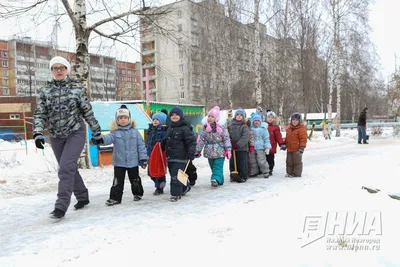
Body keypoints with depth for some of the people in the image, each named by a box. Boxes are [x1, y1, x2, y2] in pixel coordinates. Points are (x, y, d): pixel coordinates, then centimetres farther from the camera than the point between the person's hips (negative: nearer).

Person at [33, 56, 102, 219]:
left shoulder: (77, 88, -3)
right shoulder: (45, 91, 4)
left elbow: (88, 112, 1)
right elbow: (39, 114, 1)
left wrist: (97, 132, 4)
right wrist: (38, 133, -15)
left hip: (76, 133, -4)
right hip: (56, 136, 4)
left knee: (66, 168, -14)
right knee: (69, 169, 12)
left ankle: (61, 206, -10)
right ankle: (82, 197, 28)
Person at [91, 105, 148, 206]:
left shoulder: (134, 131, -4)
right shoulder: (115, 132, -6)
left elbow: (141, 145, -2)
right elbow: (108, 138, -25)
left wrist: (143, 158, -5)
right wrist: (100, 139, -49)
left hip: (133, 162, 1)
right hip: (119, 162, 0)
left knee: (135, 180, 16)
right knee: (118, 181, 6)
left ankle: (138, 193, 35)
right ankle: (115, 197, 17)